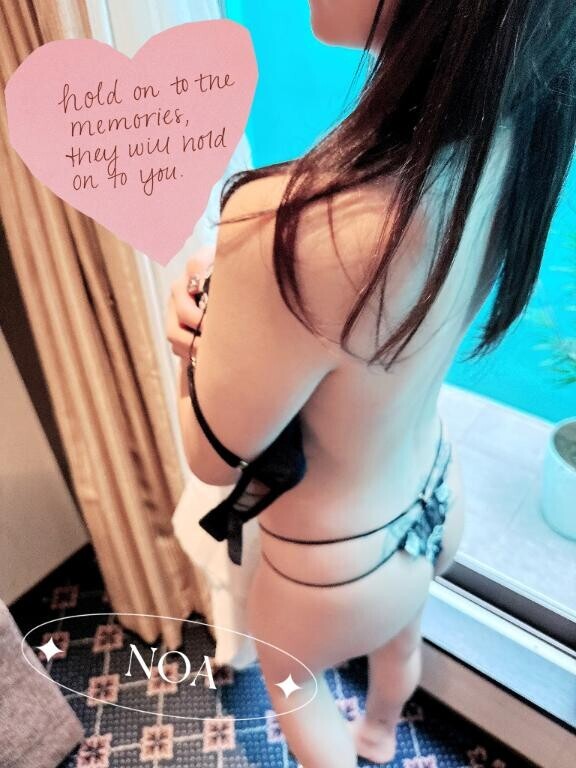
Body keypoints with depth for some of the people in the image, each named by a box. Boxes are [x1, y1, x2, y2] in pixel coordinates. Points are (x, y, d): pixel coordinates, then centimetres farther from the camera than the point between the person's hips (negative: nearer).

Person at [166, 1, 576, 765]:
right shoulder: (509, 129, -18)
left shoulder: (294, 230, -44)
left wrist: (206, 304, -11)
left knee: (288, 675, 31)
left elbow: (214, 456, -24)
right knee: (399, 637, 39)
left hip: (339, 567, -6)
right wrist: (238, 301, -18)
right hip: (437, 499, 7)